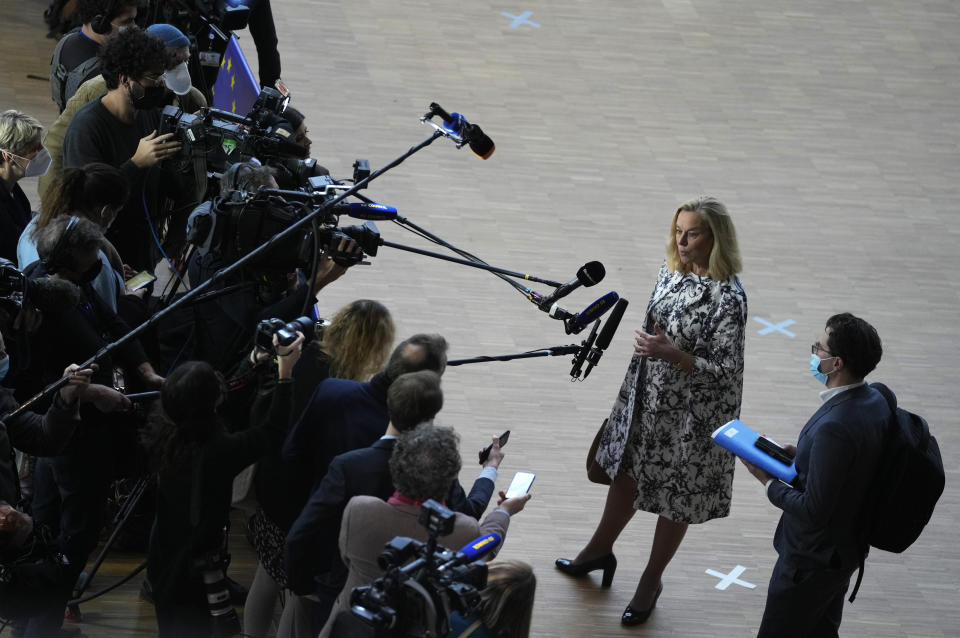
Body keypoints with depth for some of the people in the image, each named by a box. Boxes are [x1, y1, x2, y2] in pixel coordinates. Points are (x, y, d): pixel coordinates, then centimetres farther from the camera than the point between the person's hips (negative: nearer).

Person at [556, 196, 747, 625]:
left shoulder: (728, 297, -26)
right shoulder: (672, 271, -4)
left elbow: (724, 370, -25)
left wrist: (670, 353, -34)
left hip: (691, 412, -7)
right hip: (647, 396, 7)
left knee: (676, 497, 12)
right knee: (627, 470, 24)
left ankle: (651, 581, 32)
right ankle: (600, 550, 48)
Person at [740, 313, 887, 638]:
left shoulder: (834, 427, -34)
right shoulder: (876, 399, -5)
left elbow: (814, 510, -29)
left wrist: (769, 482, -15)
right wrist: (802, 454, 3)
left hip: (812, 559, -9)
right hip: (846, 547, 9)